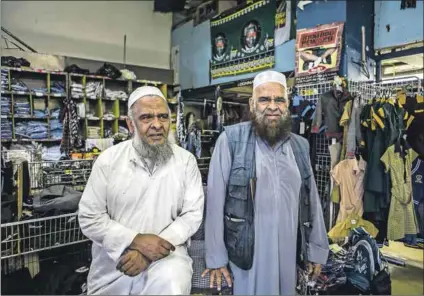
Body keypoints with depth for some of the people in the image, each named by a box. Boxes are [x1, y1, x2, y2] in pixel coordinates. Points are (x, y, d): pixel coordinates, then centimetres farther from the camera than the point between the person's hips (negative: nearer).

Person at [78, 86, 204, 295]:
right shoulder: (108, 160, -4)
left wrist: (148, 253, -17)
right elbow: (89, 217, -4)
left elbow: (192, 214, -6)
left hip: (164, 255, -1)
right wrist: (135, 241, -18)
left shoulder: (186, 161, -4)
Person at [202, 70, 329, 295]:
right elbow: (215, 200, -9)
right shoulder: (231, 139, -10)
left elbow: (312, 201, 11)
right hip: (245, 254, -4)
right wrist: (216, 257, -8)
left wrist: (317, 250, 12)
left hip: (288, 254, 5)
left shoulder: (300, 146, 6)